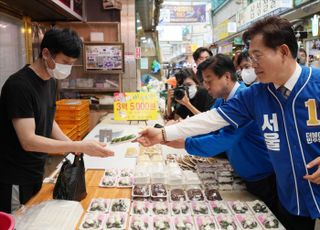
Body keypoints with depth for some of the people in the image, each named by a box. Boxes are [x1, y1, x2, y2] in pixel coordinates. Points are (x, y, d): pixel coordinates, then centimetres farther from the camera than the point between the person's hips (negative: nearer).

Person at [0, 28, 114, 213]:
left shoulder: (51, 81, 4)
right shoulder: (19, 85, -22)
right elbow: (28, 141, -25)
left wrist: (72, 145, -3)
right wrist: (81, 147, -28)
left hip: (37, 173, 8)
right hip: (15, 182, -8)